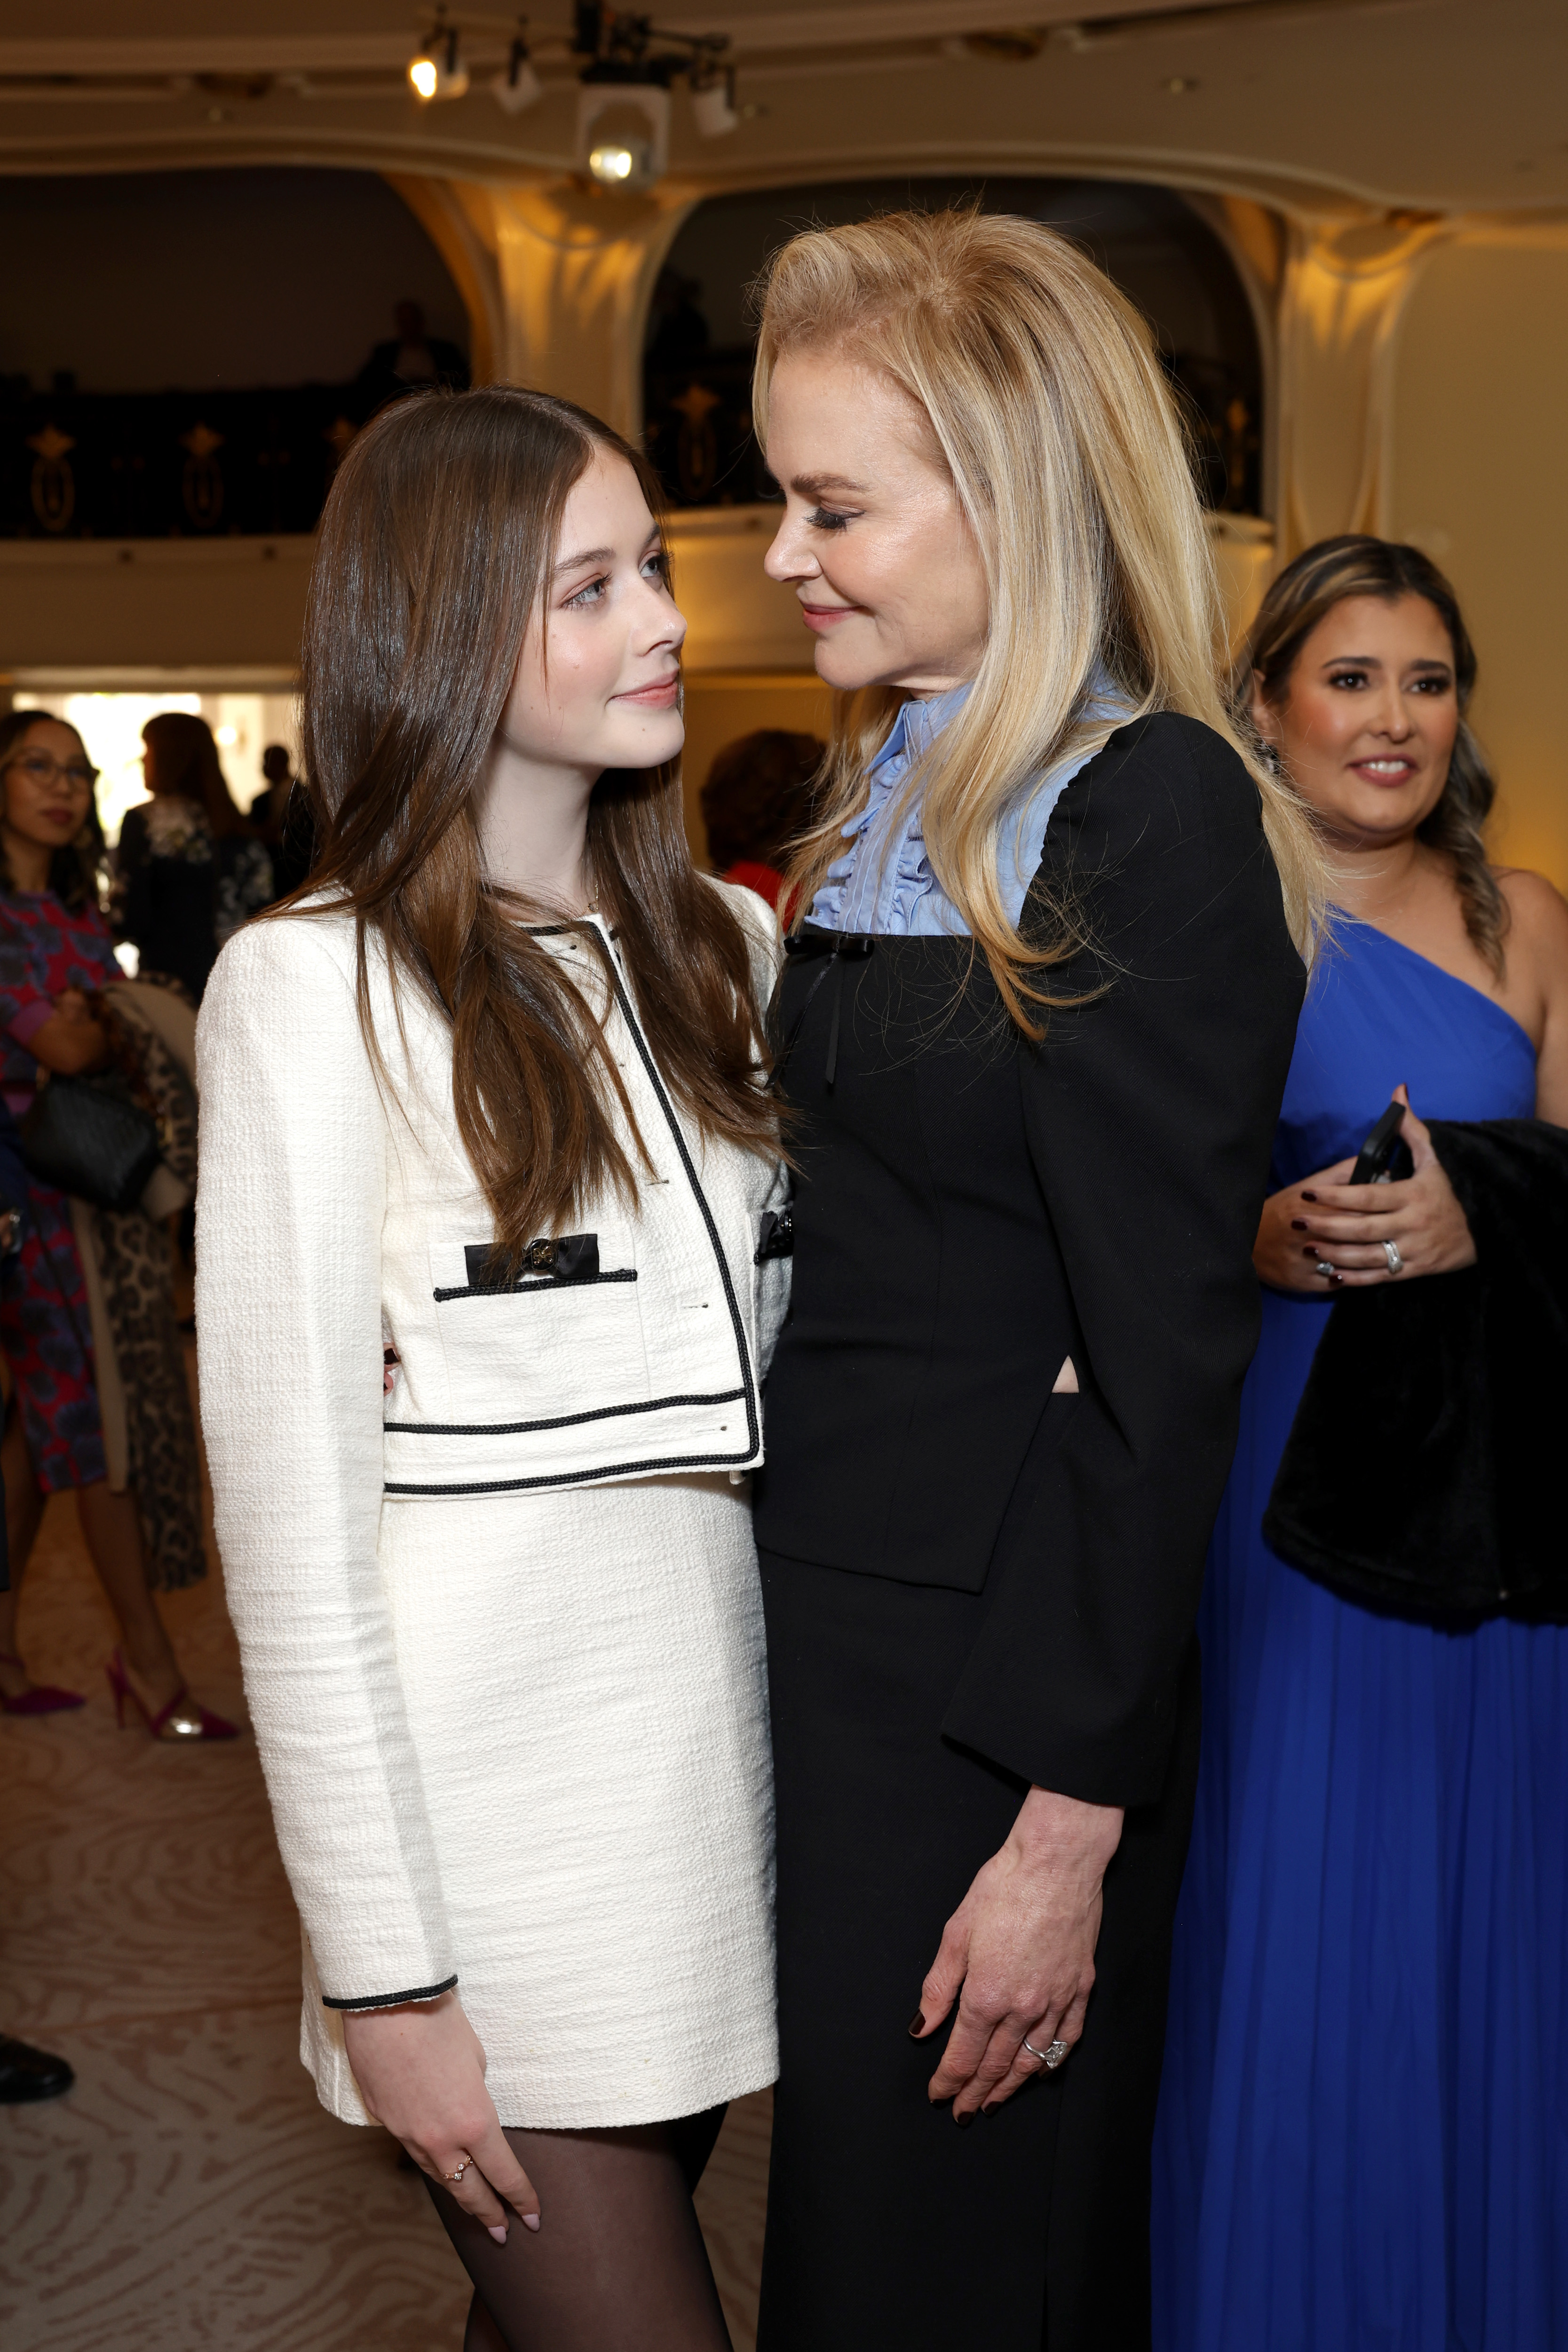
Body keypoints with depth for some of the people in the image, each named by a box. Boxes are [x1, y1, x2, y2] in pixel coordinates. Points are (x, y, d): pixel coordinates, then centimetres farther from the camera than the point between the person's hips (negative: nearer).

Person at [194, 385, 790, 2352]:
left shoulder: (728, 942, 10)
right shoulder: (316, 985, -9)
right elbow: (290, 1520, -11)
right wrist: (381, 1973, -12)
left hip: (724, 1710, 6)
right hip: (487, 1758, -6)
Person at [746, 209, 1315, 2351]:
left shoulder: (1155, 823, -16)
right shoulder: (892, 806, 10)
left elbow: (1162, 1358, -18)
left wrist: (1068, 1817, -17)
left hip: (1007, 1677, -8)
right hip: (827, 1631, 8)